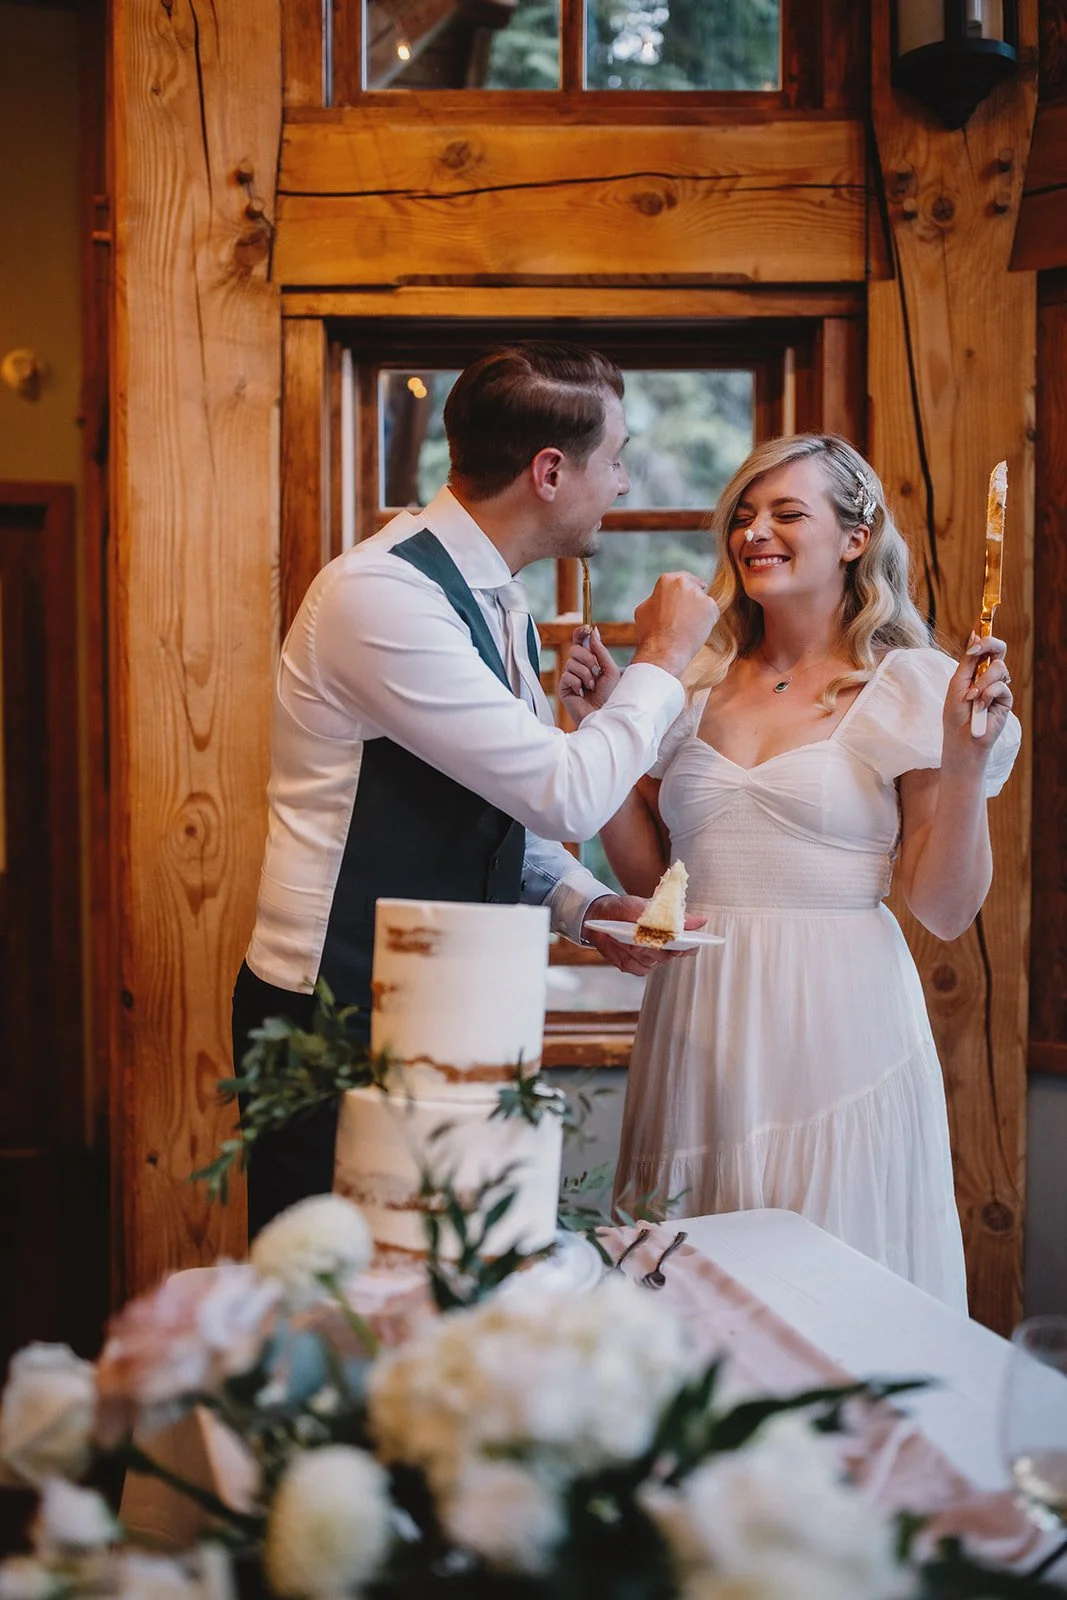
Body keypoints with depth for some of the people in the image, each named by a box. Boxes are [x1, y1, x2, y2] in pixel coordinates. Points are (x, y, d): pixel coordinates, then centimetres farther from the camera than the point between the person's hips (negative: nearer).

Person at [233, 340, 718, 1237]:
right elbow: (567, 795, -23)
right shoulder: (380, 595, -21)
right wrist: (663, 660, -9)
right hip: (340, 1015, -9)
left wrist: (584, 904, 0)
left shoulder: (499, 599, 9)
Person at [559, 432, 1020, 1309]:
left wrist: (966, 758, -15)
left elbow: (947, 910, -4)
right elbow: (648, 874, 10)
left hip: (839, 1023, -4)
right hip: (701, 1021, 4)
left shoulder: (909, 690, -3)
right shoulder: (700, 684, 9)